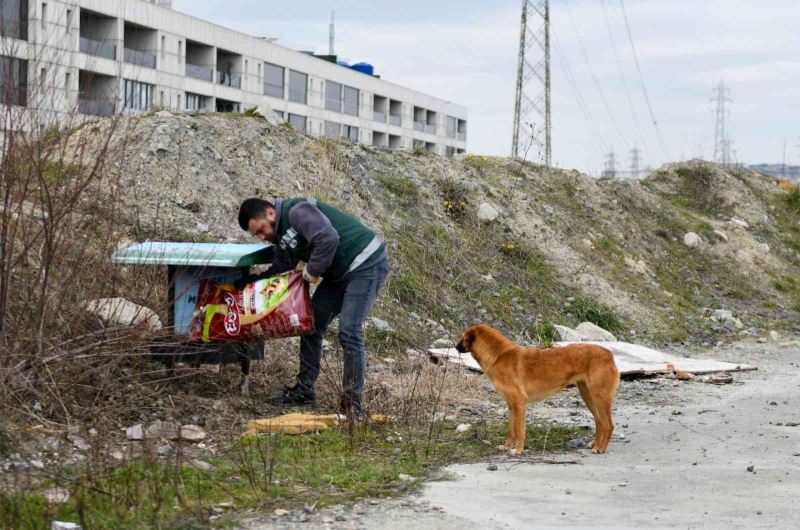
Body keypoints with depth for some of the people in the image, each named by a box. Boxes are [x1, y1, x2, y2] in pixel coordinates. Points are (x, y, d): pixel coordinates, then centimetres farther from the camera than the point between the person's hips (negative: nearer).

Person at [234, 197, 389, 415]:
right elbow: (278, 272, 14)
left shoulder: (297, 212, -21)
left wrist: (312, 271, -20)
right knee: (311, 325, 9)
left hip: (367, 265, -10)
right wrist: (246, 283, 6)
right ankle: (304, 389, 18)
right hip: (339, 273, 10)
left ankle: (352, 400, -8)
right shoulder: (282, 235, 11)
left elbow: (328, 239, -34)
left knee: (349, 332, -16)